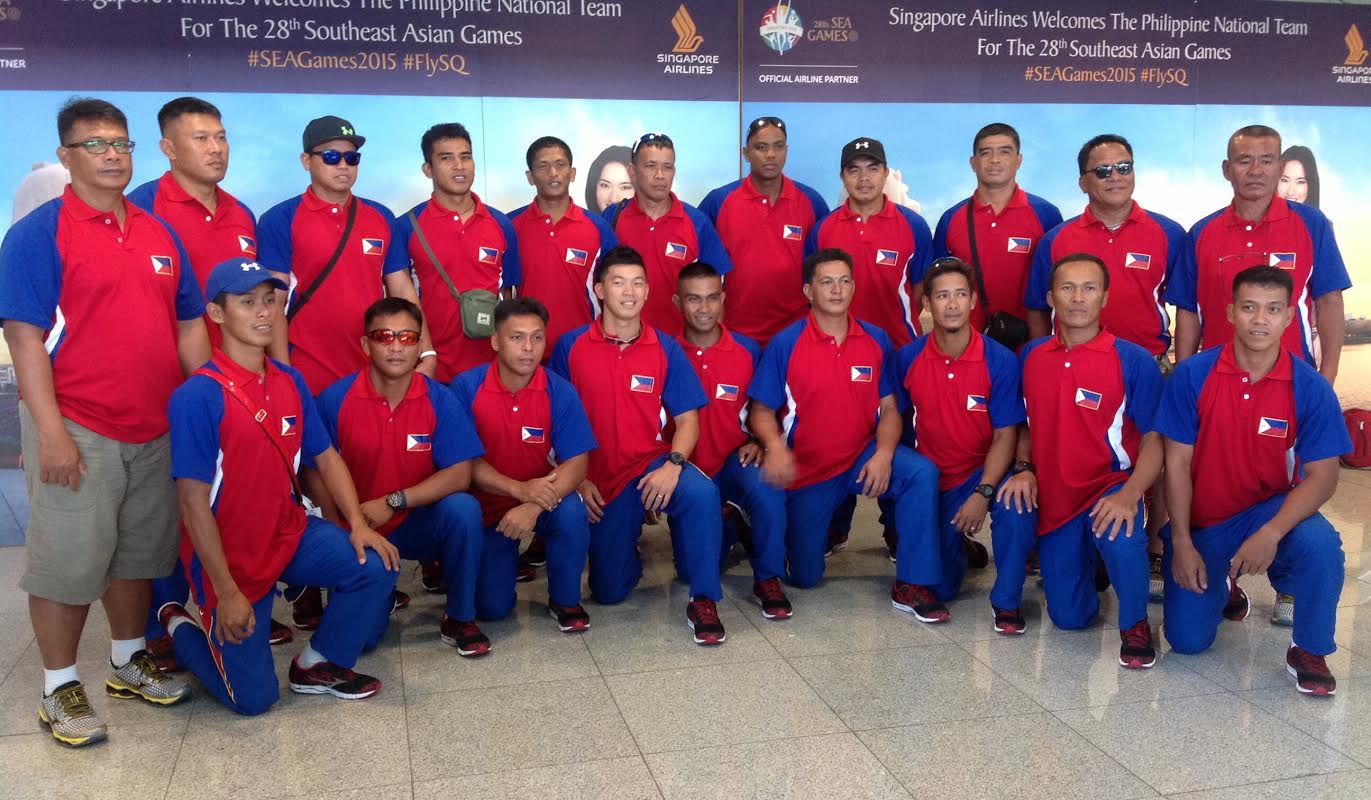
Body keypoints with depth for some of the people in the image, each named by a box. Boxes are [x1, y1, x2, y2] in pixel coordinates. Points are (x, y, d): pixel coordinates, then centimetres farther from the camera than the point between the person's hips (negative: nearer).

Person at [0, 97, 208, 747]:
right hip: (77, 433, -6)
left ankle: (129, 662, 33)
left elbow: (188, 326, 14)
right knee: (69, 561, 2)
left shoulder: (159, 233, 10)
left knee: (138, 553, 16)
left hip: (156, 431, 6)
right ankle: (60, 688, 17)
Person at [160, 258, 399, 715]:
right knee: (254, 698, -1)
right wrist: (227, 591, -20)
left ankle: (318, 665, 9)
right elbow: (193, 499, -20)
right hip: (229, 557, -6)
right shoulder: (199, 395, -20)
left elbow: (325, 456, 8)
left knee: (376, 566, -17)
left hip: (291, 535, 6)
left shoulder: (290, 382, 1)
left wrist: (358, 524, -7)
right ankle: (180, 626, 28)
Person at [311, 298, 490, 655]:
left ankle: (459, 619, -9)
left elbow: (459, 475, -15)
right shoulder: (335, 399, -10)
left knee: (463, 508, -31)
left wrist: (393, 502, -22)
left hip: (419, 524, 0)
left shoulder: (440, 400, -9)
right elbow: (316, 471, -4)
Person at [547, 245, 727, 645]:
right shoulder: (571, 346, -2)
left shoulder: (665, 348, 0)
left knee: (701, 491, -35)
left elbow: (687, 419, -1)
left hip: (652, 465, 0)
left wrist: (673, 465, -20)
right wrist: (577, 480, -6)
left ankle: (703, 601, -17)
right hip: (599, 480, 0)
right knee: (609, 591, -1)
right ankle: (628, 552, 36)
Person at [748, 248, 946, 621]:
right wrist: (775, 446, -30)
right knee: (804, 577, 4)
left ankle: (912, 585, -16)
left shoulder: (876, 340, -2)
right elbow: (762, 411, -9)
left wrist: (884, 454, -20)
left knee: (922, 473, -29)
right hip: (806, 469, -1)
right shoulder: (785, 344, -10)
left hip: (862, 457, 2)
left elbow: (889, 409, -1)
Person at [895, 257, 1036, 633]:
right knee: (940, 589, 0)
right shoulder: (907, 358, -7)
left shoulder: (1000, 361, -12)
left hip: (983, 472, -2)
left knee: (1016, 503, -37)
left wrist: (983, 493, -24)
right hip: (930, 478, 2)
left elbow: (1005, 436, -12)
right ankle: (954, 545, 38)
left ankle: (1006, 601, -14)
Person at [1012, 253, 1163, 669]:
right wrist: (1024, 468, -4)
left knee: (1119, 535, -40)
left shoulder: (1133, 361, -9)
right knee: (1068, 616, 5)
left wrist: (1129, 495, -28)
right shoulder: (1031, 356, 3)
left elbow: (1154, 440, -11)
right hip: (1053, 499, 4)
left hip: (1110, 488, -4)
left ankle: (1135, 624, -10)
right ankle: (1087, 564, 41)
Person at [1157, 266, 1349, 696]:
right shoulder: (1192, 375, -11)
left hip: (1272, 510, 0)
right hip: (1201, 520, 1)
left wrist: (1271, 533, -29)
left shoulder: (1310, 388, -11)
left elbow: (1322, 476, -13)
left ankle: (1308, 652, -7)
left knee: (1321, 544, -35)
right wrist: (1181, 543, -11)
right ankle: (1221, 585, 33)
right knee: (1187, 640, -4)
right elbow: (1177, 462, -8)